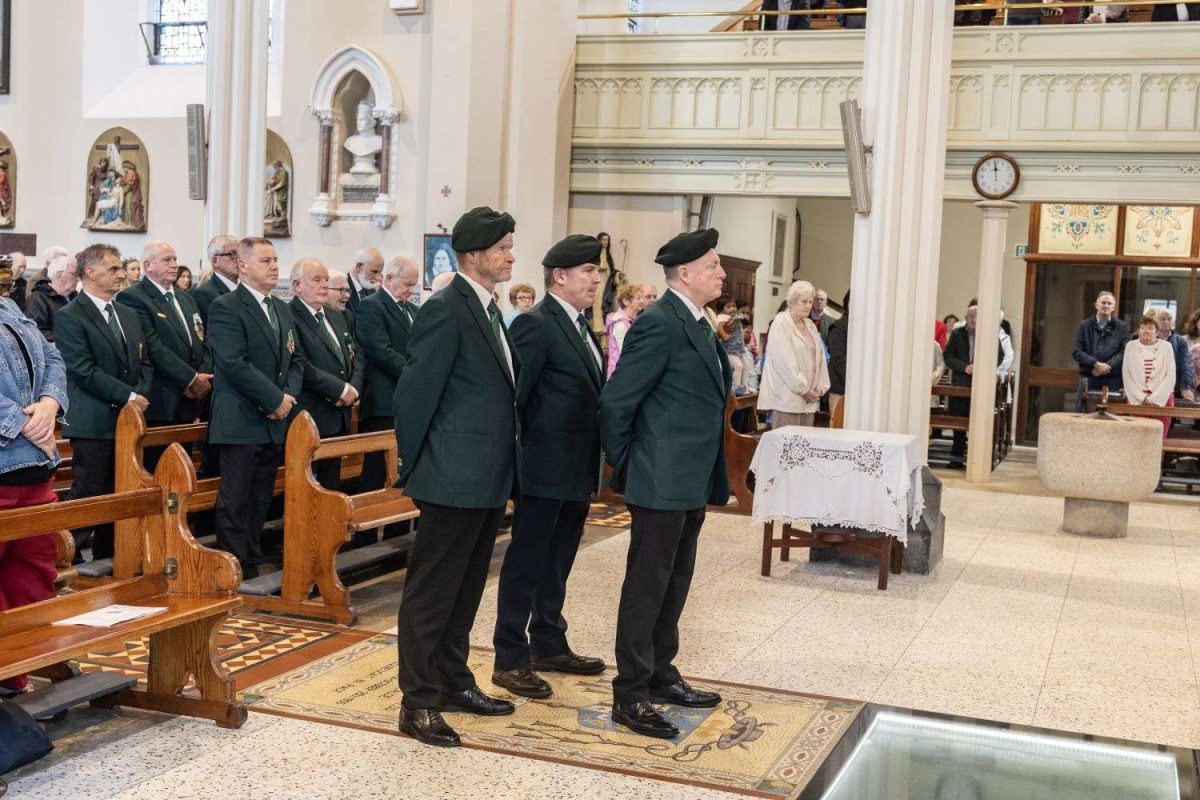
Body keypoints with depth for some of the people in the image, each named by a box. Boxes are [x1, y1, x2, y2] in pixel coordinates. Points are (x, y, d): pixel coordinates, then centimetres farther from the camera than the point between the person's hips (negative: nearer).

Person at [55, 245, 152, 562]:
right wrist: (128, 396, -14)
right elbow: (83, 370, -14)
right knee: (88, 496, -5)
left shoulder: (129, 314, 17)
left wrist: (140, 394, -3)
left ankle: (107, 560, 18)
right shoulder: (69, 317, -7)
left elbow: (144, 362, 16)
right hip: (93, 423, -7)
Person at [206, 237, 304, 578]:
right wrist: (275, 399, -16)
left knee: (260, 502, 13)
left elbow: (296, 358, 16)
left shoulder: (282, 310, 15)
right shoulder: (225, 307, -10)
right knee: (235, 504, -3)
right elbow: (234, 364, -18)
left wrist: (289, 394, -3)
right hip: (241, 422, -8)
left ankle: (252, 567, 21)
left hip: (275, 422, 8)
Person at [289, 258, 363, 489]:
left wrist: (353, 388, -2)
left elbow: (356, 355, 17)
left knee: (332, 487, 13)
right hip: (309, 419, -8)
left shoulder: (337, 318, 17)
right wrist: (340, 389, -16)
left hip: (339, 417, 8)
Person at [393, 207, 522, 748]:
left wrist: (506, 472, 14)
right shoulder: (446, 311, -15)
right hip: (454, 479, -9)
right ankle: (418, 703, 8)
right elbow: (415, 393, -16)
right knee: (432, 591, 0)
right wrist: (413, 468, -9)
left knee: (465, 589, 18)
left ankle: (453, 683, 31)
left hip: (488, 480, 9)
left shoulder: (488, 311, 14)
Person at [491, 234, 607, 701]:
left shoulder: (581, 327, 14)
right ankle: (510, 659, 8)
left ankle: (549, 645, 32)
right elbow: (515, 395, -18)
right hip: (545, 469, -9)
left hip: (577, 470, 9)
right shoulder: (535, 325, -15)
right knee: (526, 564, 0)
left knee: (557, 563, 19)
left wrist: (594, 464, 12)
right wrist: (519, 458, -16)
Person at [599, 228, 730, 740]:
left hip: (691, 483, 10)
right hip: (662, 481, -10)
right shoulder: (659, 323, -16)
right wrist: (623, 466, -7)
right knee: (647, 585, -2)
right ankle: (630, 696, 7)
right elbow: (615, 401, -17)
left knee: (674, 583, 18)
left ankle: (660, 676, 31)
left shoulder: (697, 325, 14)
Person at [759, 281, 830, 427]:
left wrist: (820, 387, 5)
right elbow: (785, 362, -12)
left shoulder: (810, 326, 19)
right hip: (787, 397, -7)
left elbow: (820, 357, 17)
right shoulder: (780, 324, -4)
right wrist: (803, 389, -12)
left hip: (808, 398, 7)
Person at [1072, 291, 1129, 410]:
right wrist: (1096, 364, -12)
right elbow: (1077, 351, 1)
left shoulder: (1122, 327, 9)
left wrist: (1107, 366, -14)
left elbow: (1124, 352, -1)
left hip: (1112, 379, 0)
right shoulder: (1084, 326, 10)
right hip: (1088, 378, 1)